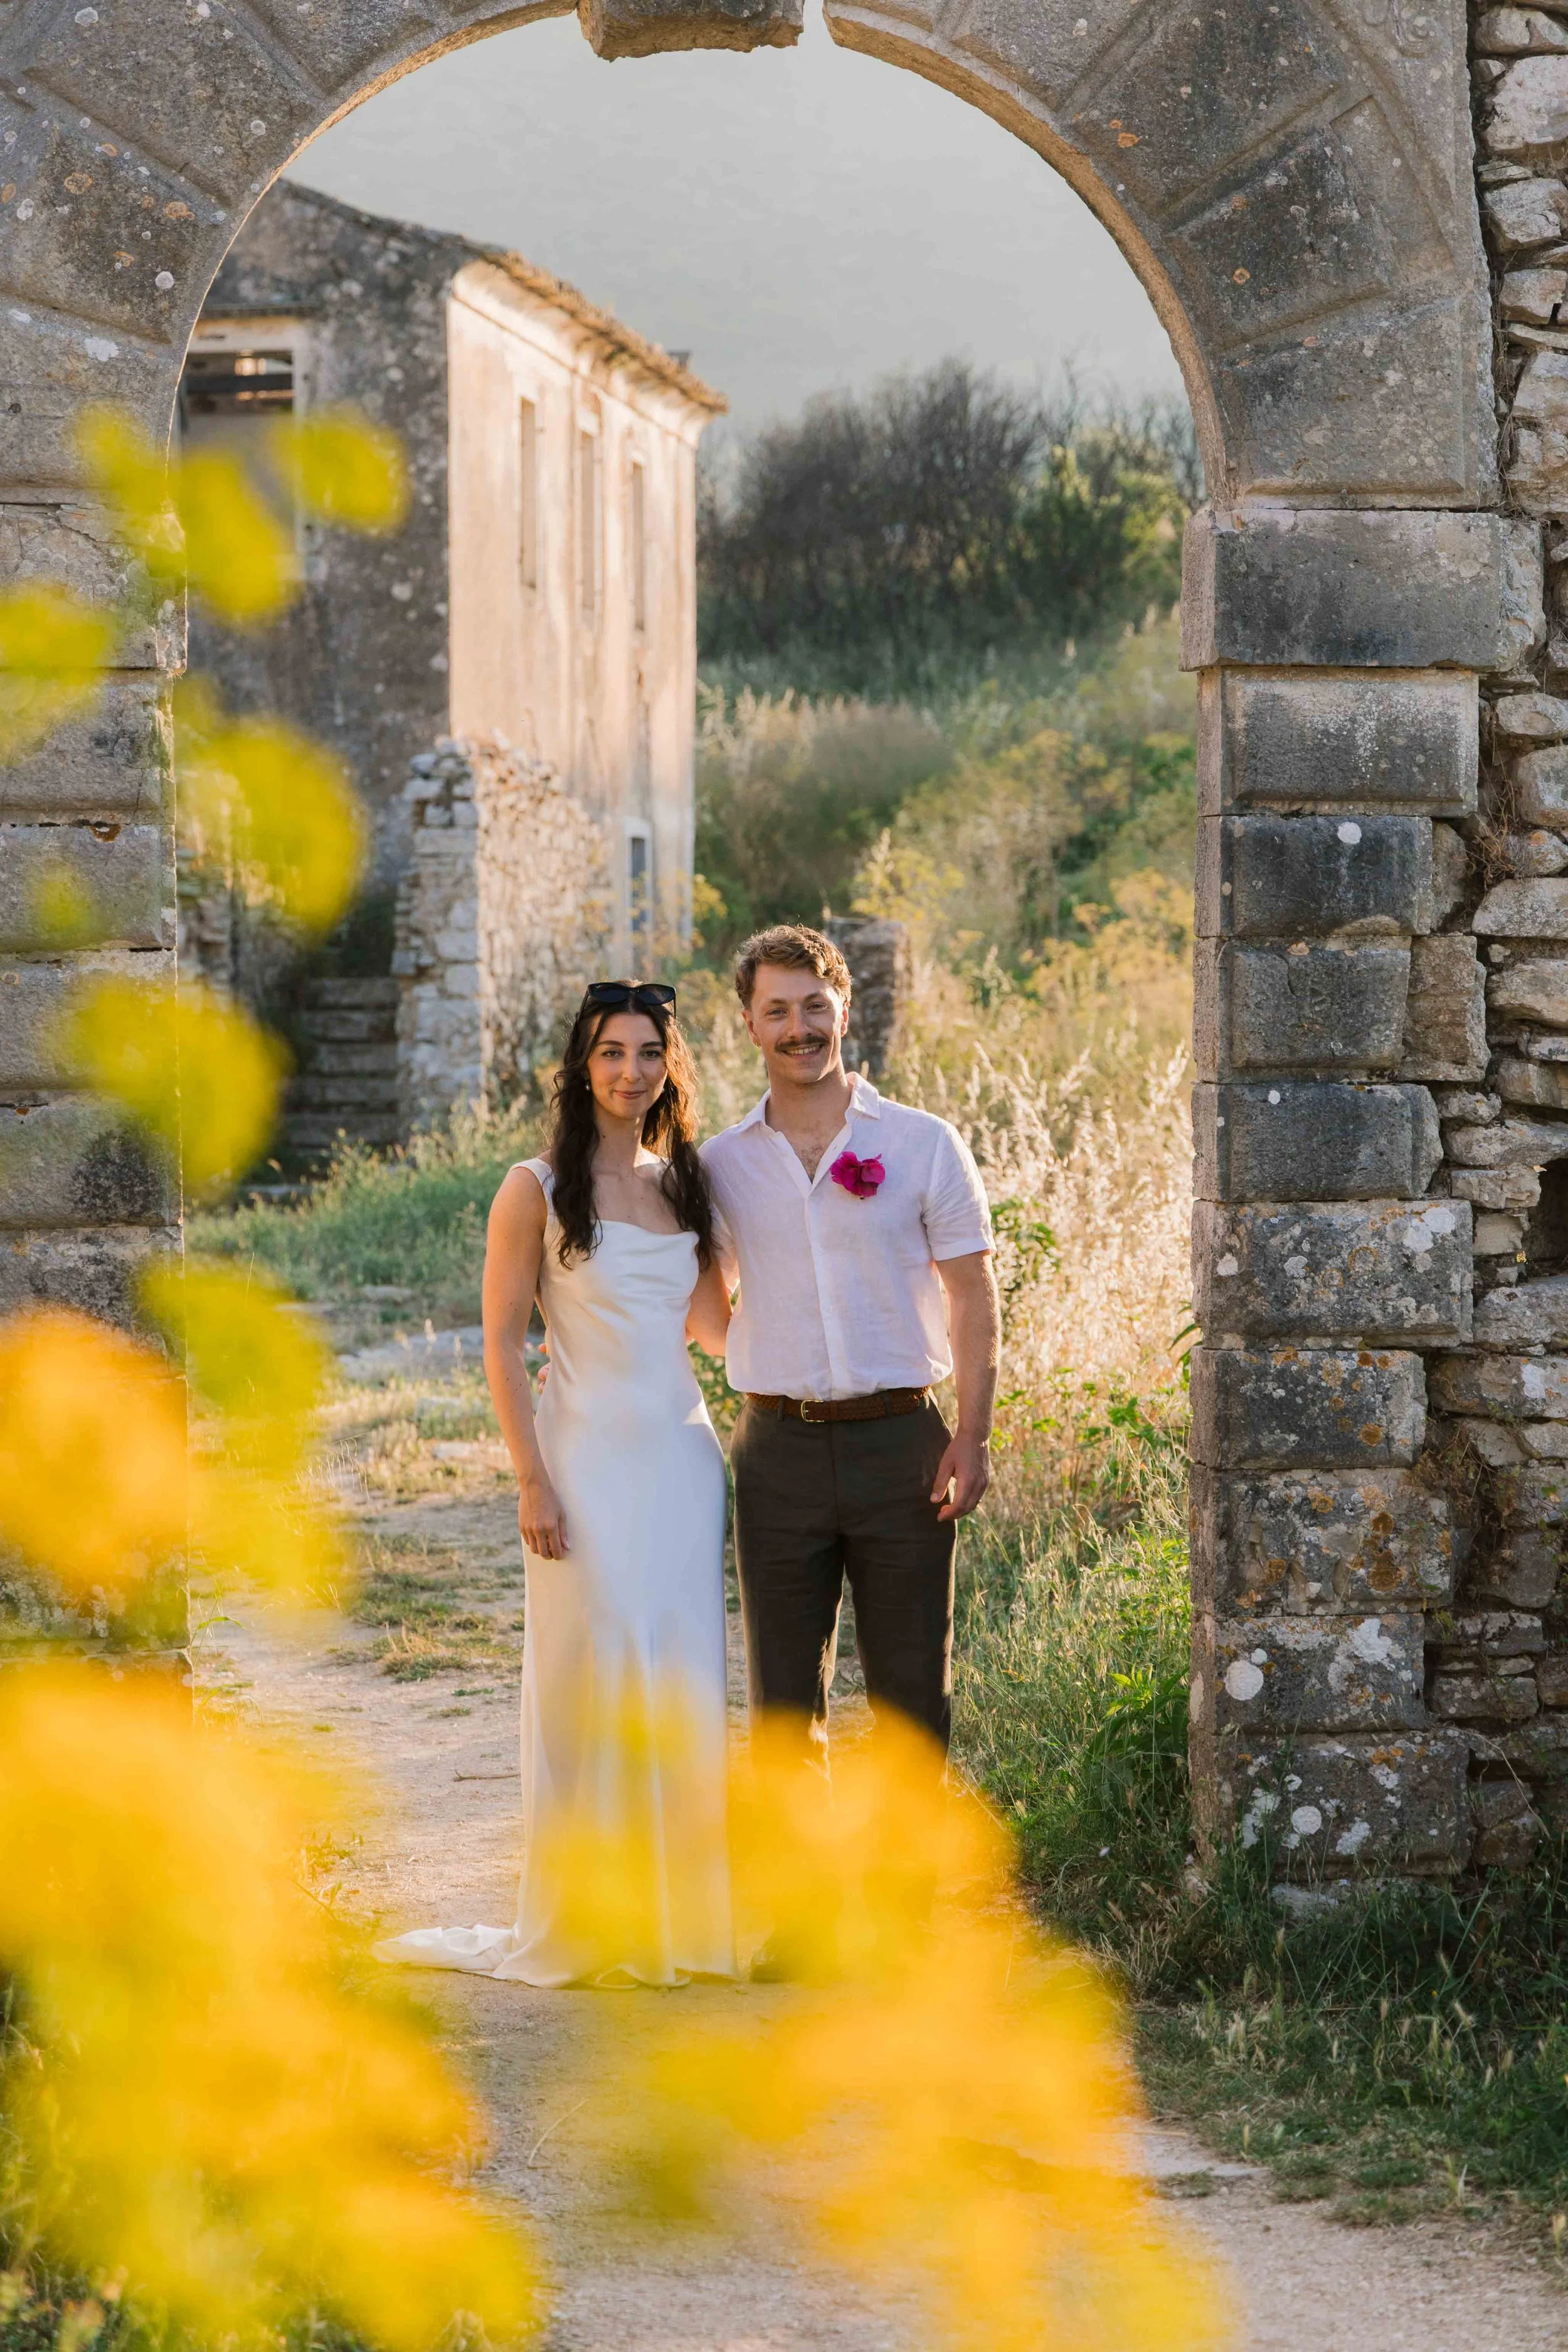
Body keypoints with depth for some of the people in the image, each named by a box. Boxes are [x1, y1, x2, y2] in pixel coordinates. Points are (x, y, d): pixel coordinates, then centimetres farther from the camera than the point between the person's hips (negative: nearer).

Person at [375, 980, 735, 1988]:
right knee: (588, 1682, -2)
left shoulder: (685, 1184, 12)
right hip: (589, 1458, -5)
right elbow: (503, 1339, -5)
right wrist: (532, 1479, -11)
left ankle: (677, 1914, 13)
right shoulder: (539, 1189, -3)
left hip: (683, 1456, 5)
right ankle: (582, 1925, 7)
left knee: (685, 1684, 4)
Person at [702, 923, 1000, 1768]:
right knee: (784, 1694, 5)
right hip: (779, 1451, 2)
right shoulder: (722, 1164, 8)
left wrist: (973, 1435, -6)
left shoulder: (925, 1145, 2)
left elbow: (973, 1298, 2)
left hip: (899, 1441, -2)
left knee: (911, 1687, 2)